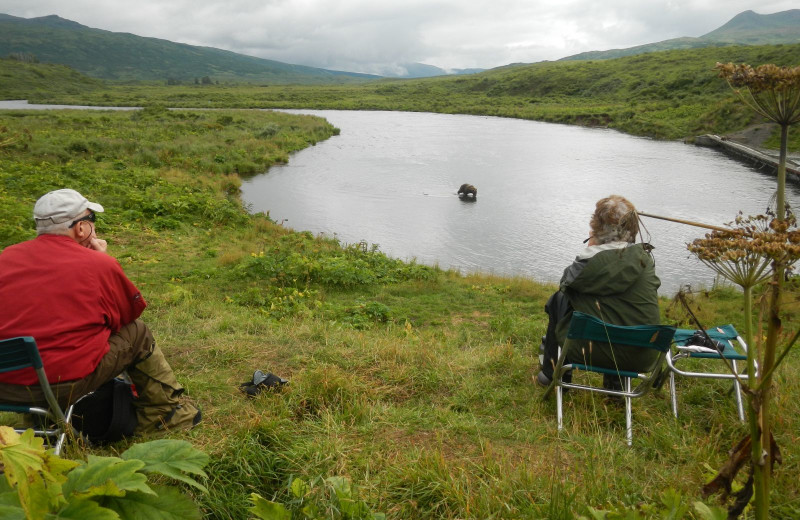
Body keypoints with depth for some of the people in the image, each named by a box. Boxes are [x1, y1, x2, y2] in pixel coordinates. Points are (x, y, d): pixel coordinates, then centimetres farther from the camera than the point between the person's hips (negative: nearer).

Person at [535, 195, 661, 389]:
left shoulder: (594, 259, -15)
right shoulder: (645, 257, 2)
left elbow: (566, 282, 3)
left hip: (604, 352, -5)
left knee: (558, 300, 14)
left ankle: (553, 373, 26)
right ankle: (615, 381, 35)